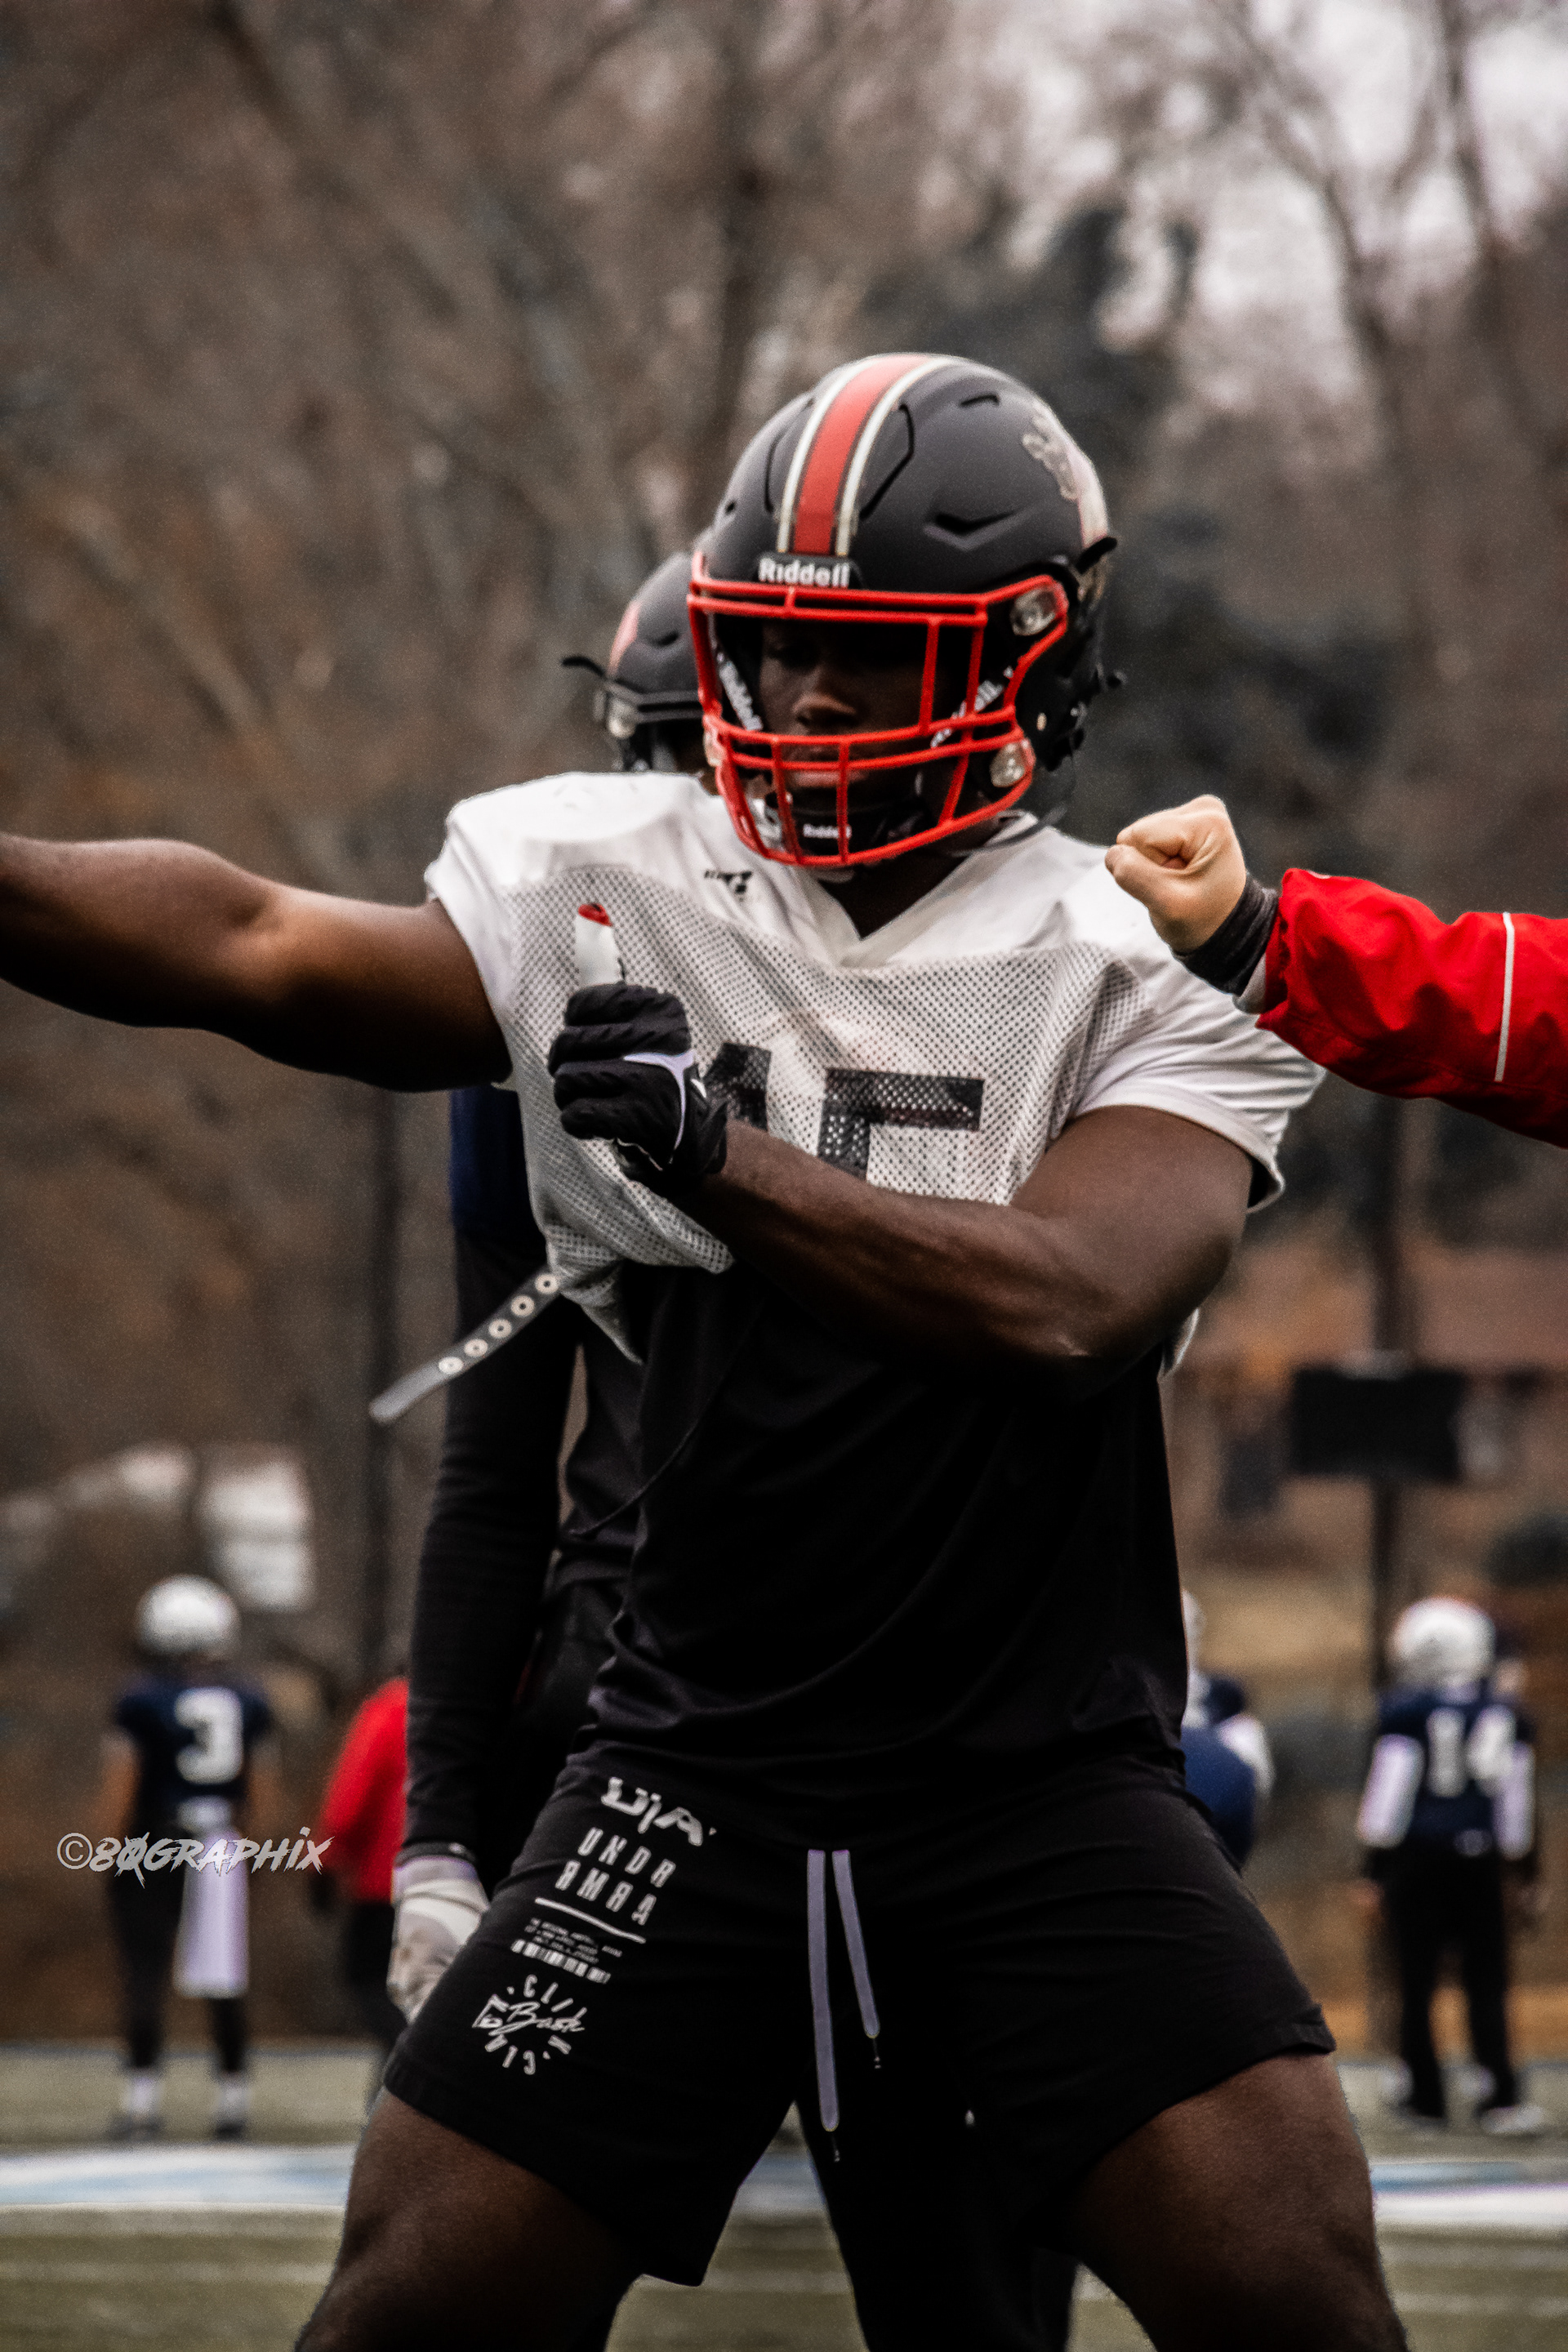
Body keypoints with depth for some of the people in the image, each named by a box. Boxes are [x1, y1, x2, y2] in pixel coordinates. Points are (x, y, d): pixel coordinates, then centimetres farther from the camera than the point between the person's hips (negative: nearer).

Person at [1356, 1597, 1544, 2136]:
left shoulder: (1406, 1712, -5)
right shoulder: (1507, 1717, 7)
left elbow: (1389, 1800, -6)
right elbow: (1517, 1807, 11)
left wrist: (1375, 1874, -2)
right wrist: (1527, 1873, 18)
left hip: (1417, 1861, -3)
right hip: (1480, 1861, 3)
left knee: (1417, 1980, 7)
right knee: (1486, 1981, 5)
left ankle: (1426, 2095, 10)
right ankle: (1499, 2095, -6)